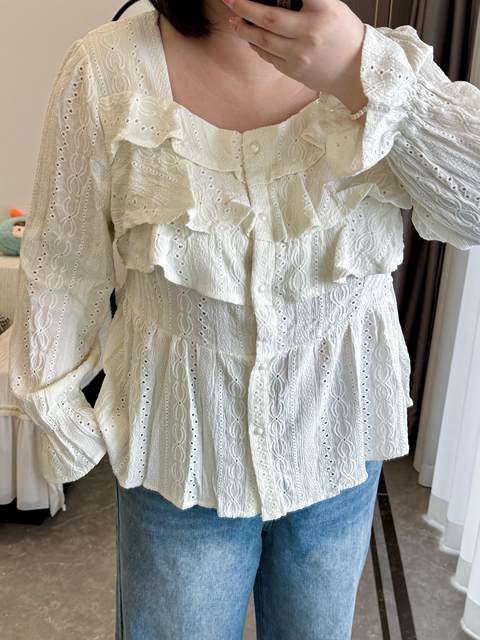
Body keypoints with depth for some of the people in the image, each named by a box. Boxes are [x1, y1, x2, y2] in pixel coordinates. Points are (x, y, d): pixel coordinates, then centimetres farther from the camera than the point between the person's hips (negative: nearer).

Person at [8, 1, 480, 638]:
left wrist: (365, 75, -35)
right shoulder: (107, 71, -15)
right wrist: (56, 410, 2)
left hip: (337, 436, 2)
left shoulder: (376, 57, -12)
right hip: (186, 441, -1)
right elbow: (62, 266, -7)